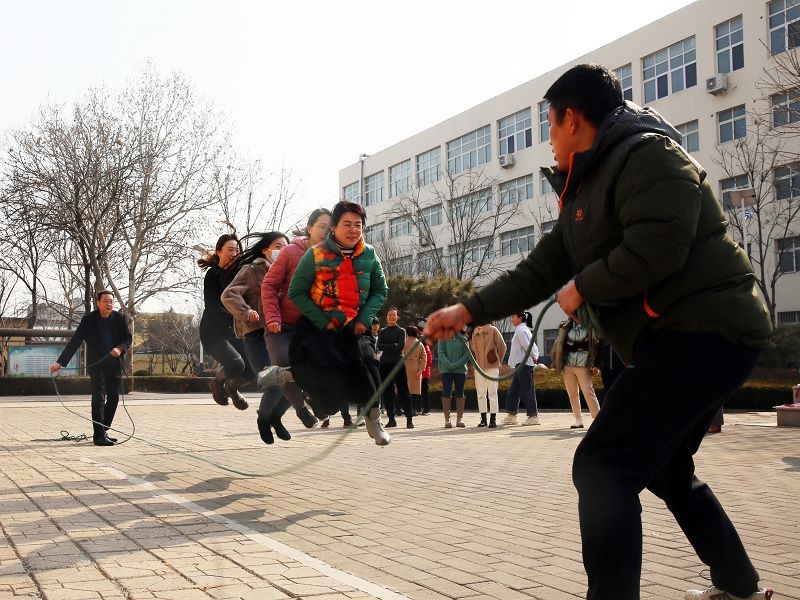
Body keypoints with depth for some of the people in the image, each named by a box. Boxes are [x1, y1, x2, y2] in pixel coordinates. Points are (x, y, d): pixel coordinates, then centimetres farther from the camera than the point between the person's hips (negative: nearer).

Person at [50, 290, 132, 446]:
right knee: (99, 398, -10)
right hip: (96, 365, -4)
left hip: (115, 365, 4)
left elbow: (128, 338, 5)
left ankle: (102, 431, 20)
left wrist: (120, 348, -18)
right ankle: (98, 435, -10)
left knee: (113, 398, 7)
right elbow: (74, 342, -8)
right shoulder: (88, 320, -7)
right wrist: (60, 362, -14)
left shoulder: (119, 319, 1)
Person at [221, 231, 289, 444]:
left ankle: (276, 416, 21)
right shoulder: (252, 270, 4)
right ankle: (263, 419, 16)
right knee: (276, 385, -17)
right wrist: (246, 312, -23)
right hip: (257, 336, -5)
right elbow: (228, 295, -7)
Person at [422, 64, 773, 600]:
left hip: (703, 330, -11)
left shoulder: (648, 154, -11)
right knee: (664, 468, 23)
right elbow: (541, 270, 17)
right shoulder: (588, 189, 19)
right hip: (685, 335, 11)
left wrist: (584, 287, -12)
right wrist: (469, 310, 12)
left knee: (602, 467, -15)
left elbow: (656, 248, -26)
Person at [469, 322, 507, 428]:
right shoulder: (473, 332, 7)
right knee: (481, 394, 6)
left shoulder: (493, 330, -4)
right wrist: (475, 361, 11)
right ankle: (483, 419, 12)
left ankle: (493, 419, 2)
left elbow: (502, 346, 0)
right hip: (478, 367, 4)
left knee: (492, 393, -1)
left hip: (492, 367, -4)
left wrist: (498, 361, 4)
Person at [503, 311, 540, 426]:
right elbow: (534, 346, 20)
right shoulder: (524, 330, 20)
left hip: (524, 364, -10)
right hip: (521, 365, 10)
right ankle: (512, 415, 14)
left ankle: (533, 416, -2)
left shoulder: (521, 330, -11)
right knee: (513, 390, 11)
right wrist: (535, 356, 7)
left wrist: (533, 356, -6)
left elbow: (526, 346, -19)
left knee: (527, 390, -6)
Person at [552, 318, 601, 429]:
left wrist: (595, 364, -11)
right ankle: (578, 420, 15)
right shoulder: (565, 327, 8)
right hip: (568, 366, 4)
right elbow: (558, 345, 11)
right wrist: (556, 363, 7)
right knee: (572, 394, 7)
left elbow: (596, 345, -5)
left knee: (588, 392, -10)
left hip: (583, 366, -4)